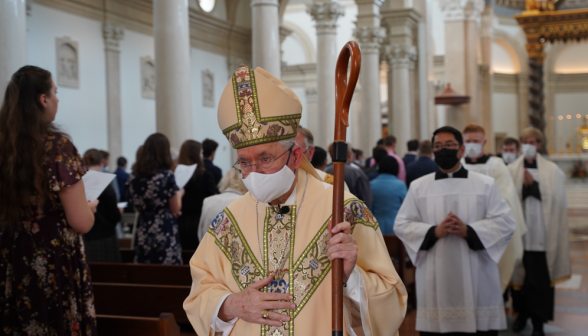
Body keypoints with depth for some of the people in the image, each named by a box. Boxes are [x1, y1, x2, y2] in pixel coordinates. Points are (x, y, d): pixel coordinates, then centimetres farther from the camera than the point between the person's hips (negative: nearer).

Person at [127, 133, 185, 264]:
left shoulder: (133, 177, 3)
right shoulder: (166, 175, -12)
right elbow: (175, 210, -6)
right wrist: (179, 194, 12)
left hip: (143, 236, 5)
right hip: (165, 234, -5)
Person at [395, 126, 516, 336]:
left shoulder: (486, 184, 7)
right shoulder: (418, 187, 9)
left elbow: (505, 222, 0)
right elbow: (402, 225, 4)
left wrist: (469, 231, -15)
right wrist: (434, 232, -13)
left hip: (476, 277, 0)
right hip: (434, 279, 1)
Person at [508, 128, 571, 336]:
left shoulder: (552, 171, 3)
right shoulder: (511, 170, 5)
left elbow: (556, 200, -6)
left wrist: (533, 184, -12)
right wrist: (524, 187, -16)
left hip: (541, 233, -1)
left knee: (539, 277, -1)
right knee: (519, 274, 9)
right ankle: (522, 313, 26)